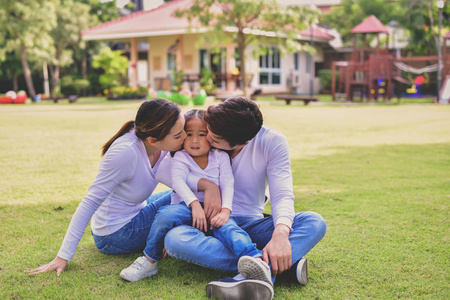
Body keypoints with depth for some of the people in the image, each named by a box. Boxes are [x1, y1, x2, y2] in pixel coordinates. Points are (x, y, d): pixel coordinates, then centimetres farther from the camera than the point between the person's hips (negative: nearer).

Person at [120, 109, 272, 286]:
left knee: (226, 226, -34)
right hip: (188, 206, 0)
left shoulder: (220, 157, 14)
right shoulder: (180, 157, 10)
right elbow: (178, 181, -8)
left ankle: (258, 260, -58)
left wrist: (225, 211, -16)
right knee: (166, 215, -33)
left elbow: (228, 185, 3)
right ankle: (150, 261, -15)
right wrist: (195, 204, -25)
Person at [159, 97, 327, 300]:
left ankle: (253, 276, -48)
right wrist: (205, 184, -20)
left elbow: (282, 195, -16)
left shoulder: (272, 142, -9)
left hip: (249, 224, 0)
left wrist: (280, 234, -37)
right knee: (174, 239, -35)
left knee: (315, 222, -25)